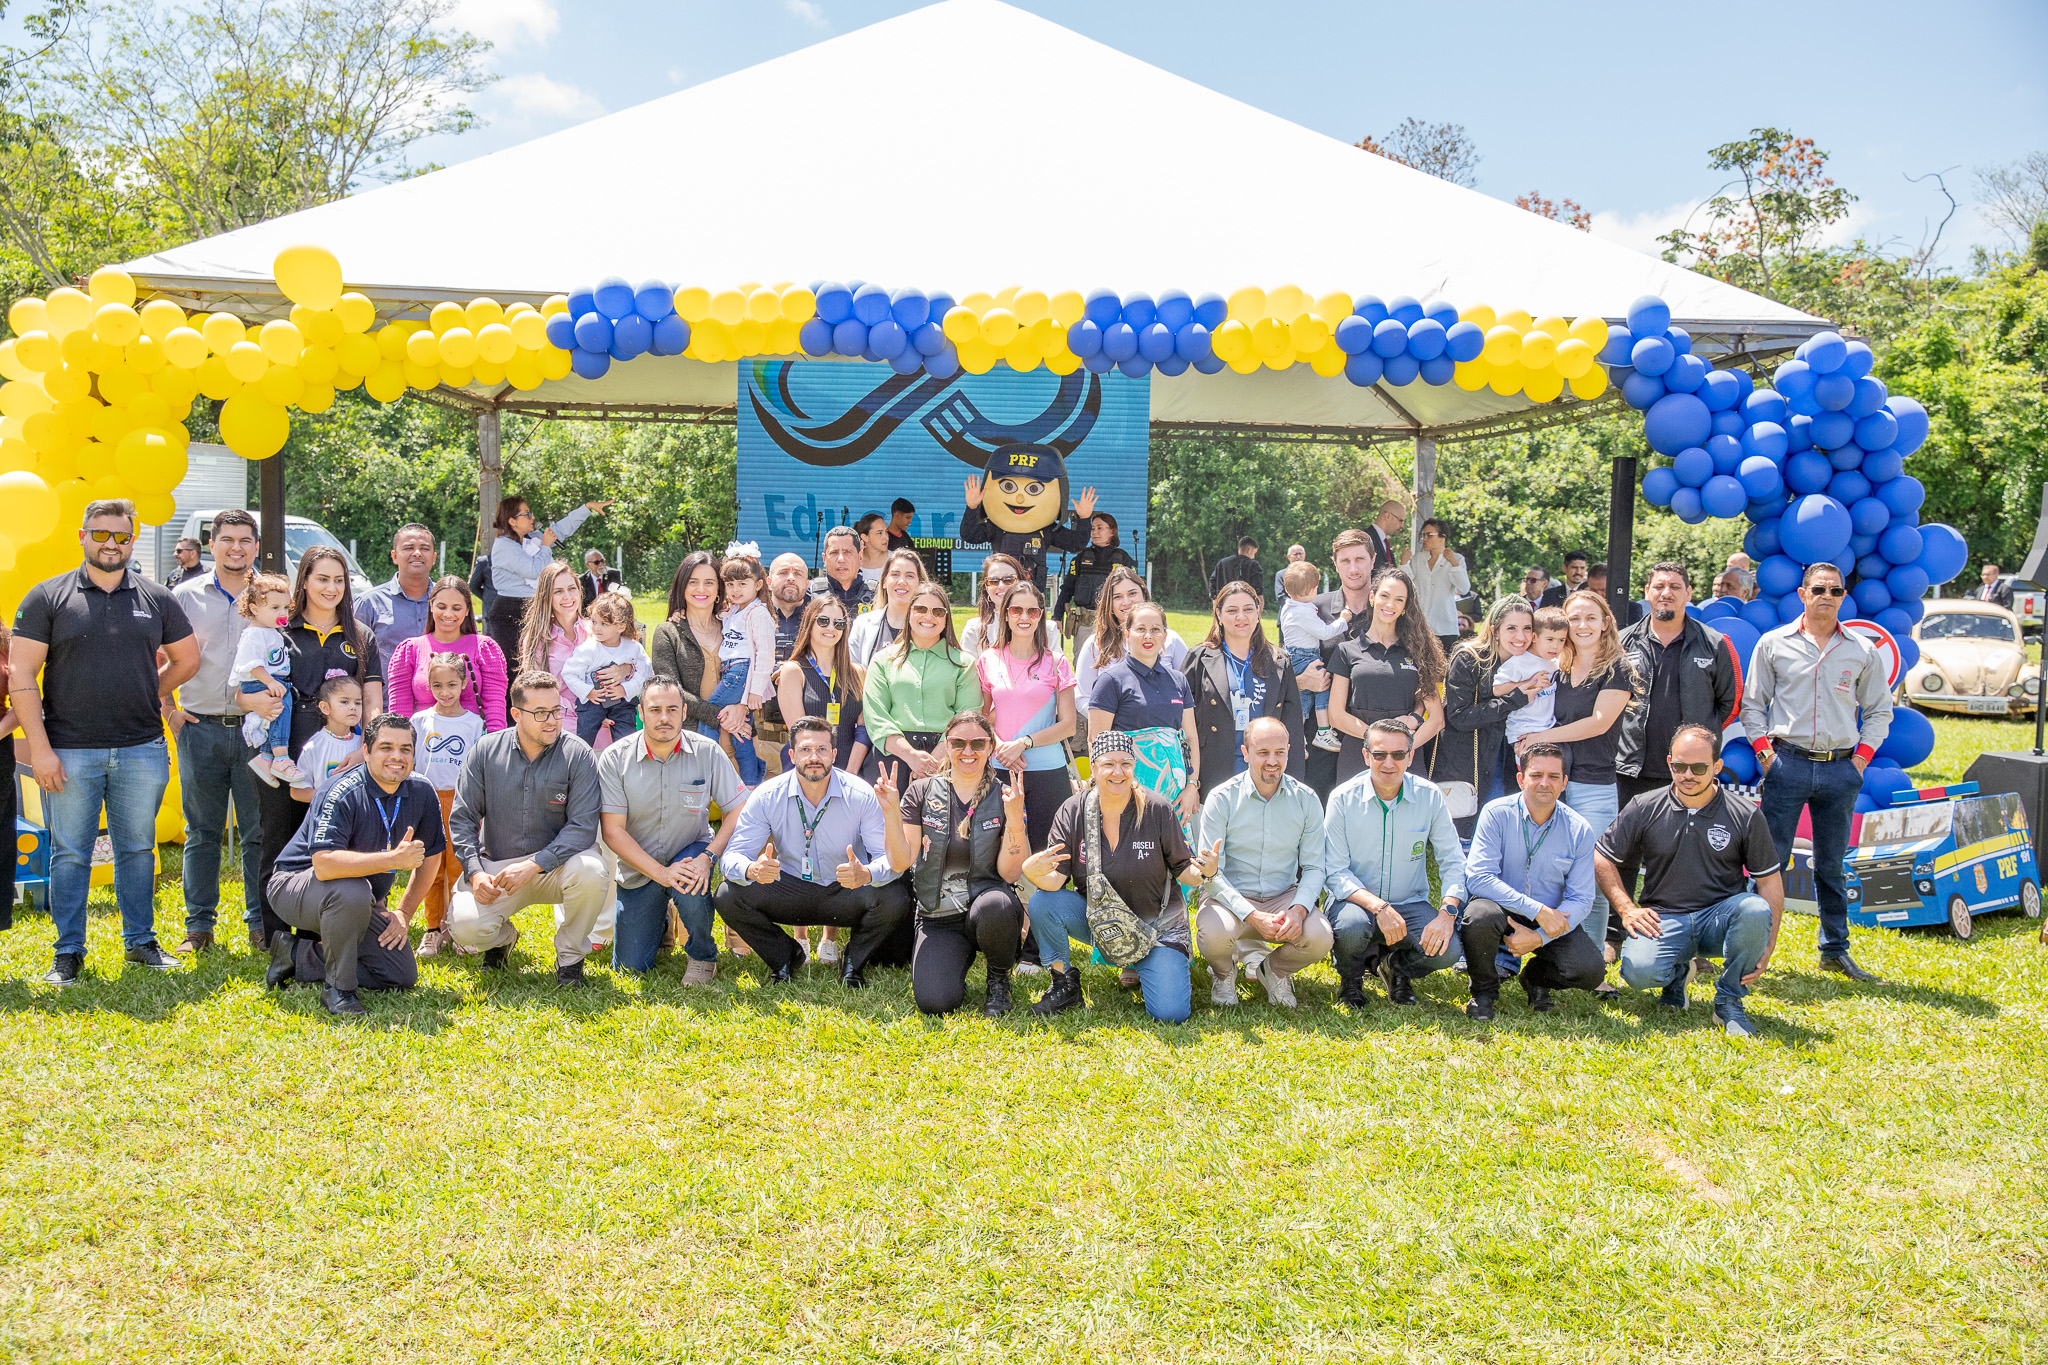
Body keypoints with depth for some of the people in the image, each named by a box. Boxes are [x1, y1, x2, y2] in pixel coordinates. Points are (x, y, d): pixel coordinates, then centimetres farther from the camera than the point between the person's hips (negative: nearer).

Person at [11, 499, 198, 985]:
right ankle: (68, 953, 14)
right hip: (69, 752, -2)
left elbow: (187, 658, 19)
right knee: (70, 853, 5)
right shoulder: (48, 597, 0)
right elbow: (20, 674, -4)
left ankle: (142, 941, 22)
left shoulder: (157, 598, 7)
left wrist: (145, 695, 10)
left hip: (142, 750, 2)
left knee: (138, 849, 11)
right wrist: (40, 748, -10)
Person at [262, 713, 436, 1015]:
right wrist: (393, 859, -42)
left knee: (402, 975, -5)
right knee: (352, 890, -40)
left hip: (358, 905, 7)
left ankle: (296, 955, 9)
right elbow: (324, 864, -40)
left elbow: (430, 856, 8)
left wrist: (404, 913, 2)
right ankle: (338, 988, -18)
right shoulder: (343, 794, -26)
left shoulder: (421, 794, -7)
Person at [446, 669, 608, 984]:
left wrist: (532, 865, -24)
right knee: (464, 926, -25)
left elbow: (583, 826, -14)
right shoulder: (486, 751, -1)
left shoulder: (578, 755, -9)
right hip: (497, 868, 1)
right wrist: (475, 872, -12)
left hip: (555, 867, -1)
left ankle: (570, 956, -6)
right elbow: (461, 818, 2)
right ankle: (502, 937, 16)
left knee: (591, 872, -35)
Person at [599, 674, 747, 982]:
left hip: (691, 852, -1)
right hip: (639, 869, 1)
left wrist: (708, 856, -25)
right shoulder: (614, 759, -12)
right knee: (630, 967, -3)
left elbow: (738, 811, -9)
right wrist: (661, 873, -24)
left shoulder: (707, 753, -10)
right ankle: (660, 923, 34)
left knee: (690, 880, -37)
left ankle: (703, 956, -7)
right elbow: (612, 831, -14)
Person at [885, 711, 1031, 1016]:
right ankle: (959, 958, 14)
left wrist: (1014, 819, -19)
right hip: (938, 918, 1)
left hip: (986, 903, 0)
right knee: (934, 1002, -24)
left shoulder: (1004, 797, 0)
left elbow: (1009, 873, -7)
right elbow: (900, 863, -2)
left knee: (995, 905, -39)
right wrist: (891, 813, -15)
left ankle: (999, 979, -5)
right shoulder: (922, 792, 2)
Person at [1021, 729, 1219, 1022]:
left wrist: (1204, 871, -28)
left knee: (1170, 1013, -19)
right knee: (1043, 903, -26)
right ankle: (1065, 985, -2)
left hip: (1158, 925, -1)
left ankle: (1142, 971, 17)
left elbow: (1183, 871, -5)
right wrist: (1034, 872, -39)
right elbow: (1055, 878, -16)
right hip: (1100, 924, 2)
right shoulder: (1073, 812, -9)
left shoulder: (1158, 811, -12)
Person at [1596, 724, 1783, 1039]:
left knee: (1756, 909, -35)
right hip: (1663, 918, 0)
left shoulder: (1746, 815, 0)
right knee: (1638, 971, -31)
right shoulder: (1644, 809, 2)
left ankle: (1729, 1001, -10)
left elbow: (1770, 881, 2)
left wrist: (1768, 946, -7)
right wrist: (1627, 909, -5)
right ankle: (1677, 973, 10)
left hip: (1720, 917, 0)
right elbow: (1602, 859, 7)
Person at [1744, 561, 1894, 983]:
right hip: (1787, 763, -2)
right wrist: (1765, 752, -3)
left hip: (1840, 770, 2)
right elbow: (1752, 703, 7)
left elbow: (1880, 710, 15)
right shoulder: (1773, 644, 4)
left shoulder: (1861, 652, 9)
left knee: (1831, 866, 10)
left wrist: (1861, 759, 5)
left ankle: (1835, 949, 19)